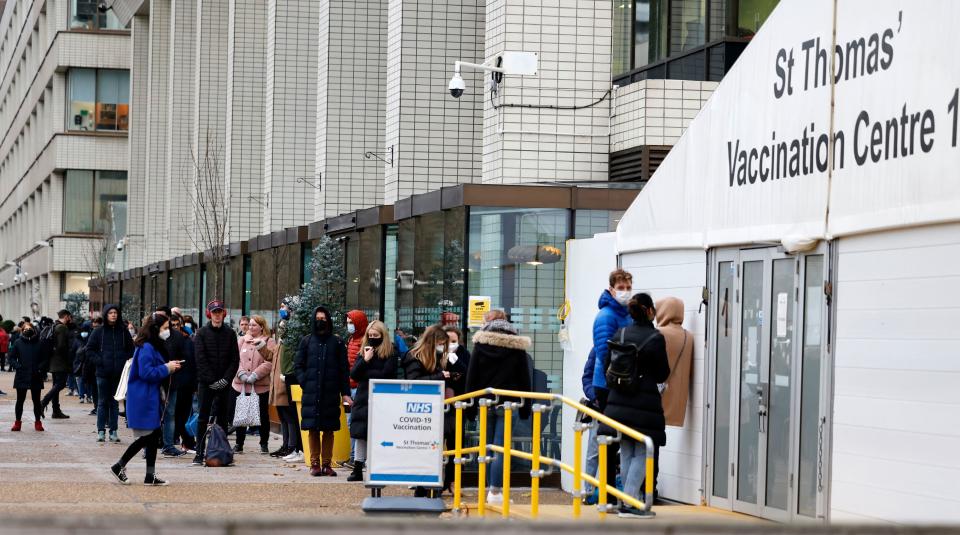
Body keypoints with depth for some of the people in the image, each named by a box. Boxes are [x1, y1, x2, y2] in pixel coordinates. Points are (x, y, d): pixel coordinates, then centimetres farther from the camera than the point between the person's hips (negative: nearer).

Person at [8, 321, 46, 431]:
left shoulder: (39, 343, 1)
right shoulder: (18, 343, 0)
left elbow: (44, 359, 4)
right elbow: (12, 358, 3)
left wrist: (40, 368, -11)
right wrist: (17, 366, -12)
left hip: (36, 377, 0)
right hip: (22, 376, 0)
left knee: (36, 400, 7)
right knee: (20, 400, 6)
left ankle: (37, 421, 17)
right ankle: (17, 421, 14)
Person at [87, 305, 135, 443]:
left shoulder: (123, 332, 5)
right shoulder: (99, 332, 0)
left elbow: (131, 349, 12)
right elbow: (89, 348, 4)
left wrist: (124, 360, -3)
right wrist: (99, 360, -9)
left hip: (118, 373, 1)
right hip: (103, 373, -1)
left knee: (114, 403, 6)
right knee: (102, 402, 3)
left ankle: (113, 431, 10)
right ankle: (101, 431, 7)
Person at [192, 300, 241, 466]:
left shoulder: (230, 333, 7)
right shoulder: (202, 333, 1)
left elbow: (235, 359, 4)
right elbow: (200, 359, -4)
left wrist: (226, 379, -7)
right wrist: (211, 380, -11)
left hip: (224, 383, 2)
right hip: (206, 383, -2)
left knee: (223, 418, 4)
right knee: (203, 418, -3)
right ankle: (199, 453, -3)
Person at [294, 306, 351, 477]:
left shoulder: (337, 342, 6)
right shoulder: (306, 341, 8)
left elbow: (344, 369, 6)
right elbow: (298, 365, 9)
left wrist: (345, 393, 0)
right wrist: (304, 382, -6)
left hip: (331, 393, 0)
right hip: (311, 394, 0)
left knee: (329, 429, 1)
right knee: (313, 429, 1)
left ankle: (326, 463, 6)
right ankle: (315, 463, 6)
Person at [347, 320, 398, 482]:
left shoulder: (390, 353, -2)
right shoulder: (363, 352, 12)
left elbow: (385, 375, -13)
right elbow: (353, 374, 3)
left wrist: (364, 374, -5)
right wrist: (365, 360, -11)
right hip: (363, 399, 5)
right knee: (360, 434, 5)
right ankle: (357, 469, 10)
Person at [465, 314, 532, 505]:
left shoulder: (480, 343, 3)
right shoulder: (517, 346, 1)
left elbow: (471, 376, 3)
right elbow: (525, 379, 3)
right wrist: (525, 408, 8)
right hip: (508, 403, -2)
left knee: (487, 447, 10)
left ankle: (488, 488, 13)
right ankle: (495, 492, -9)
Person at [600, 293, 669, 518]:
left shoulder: (619, 335, 3)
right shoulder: (655, 338, -11)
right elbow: (662, 374, -4)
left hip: (619, 401, 5)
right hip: (645, 404, -5)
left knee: (626, 454, 11)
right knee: (642, 454, 0)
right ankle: (629, 502, -7)